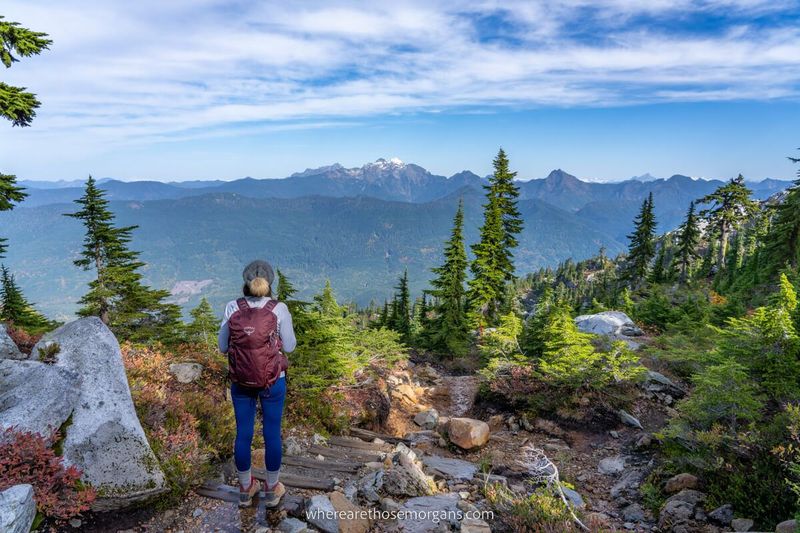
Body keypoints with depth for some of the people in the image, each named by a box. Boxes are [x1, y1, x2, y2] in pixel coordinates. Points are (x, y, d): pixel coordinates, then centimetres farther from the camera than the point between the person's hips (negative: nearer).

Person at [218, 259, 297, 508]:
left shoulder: (232, 308, -9)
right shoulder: (279, 309, -15)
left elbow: (223, 347, -1)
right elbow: (289, 347, -6)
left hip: (241, 382, 2)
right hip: (273, 382, -2)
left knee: (243, 434, 17)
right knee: (272, 434, 14)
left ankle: (246, 489, 34)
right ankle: (272, 489, 31)